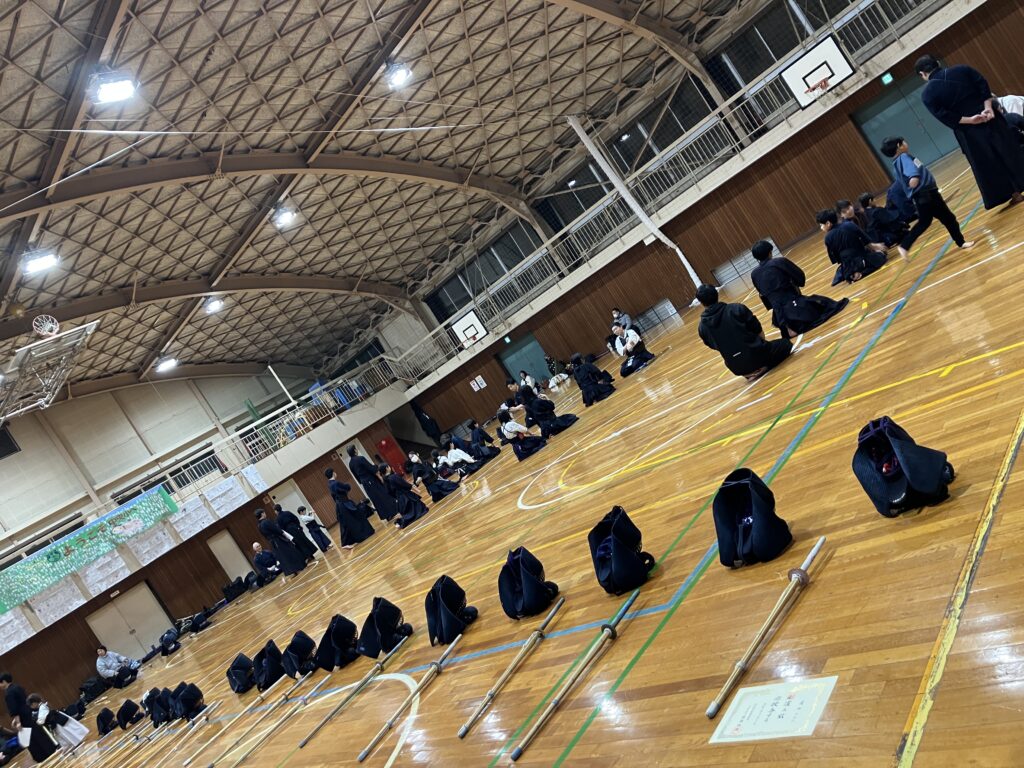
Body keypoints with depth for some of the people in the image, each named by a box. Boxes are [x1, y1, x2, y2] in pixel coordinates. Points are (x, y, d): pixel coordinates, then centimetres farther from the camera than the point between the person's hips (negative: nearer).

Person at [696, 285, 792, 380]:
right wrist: (762, 345, 17)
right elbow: (759, 331, -2)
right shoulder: (737, 308, -10)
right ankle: (761, 367, 5)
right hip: (756, 355, -4)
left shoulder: (701, 327, -4)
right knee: (786, 343, 23)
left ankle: (750, 373, 12)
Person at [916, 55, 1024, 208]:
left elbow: (945, 117, -13)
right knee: (1010, 148, 15)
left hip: (968, 132, -3)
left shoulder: (927, 94, -7)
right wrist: (988, 108, -11)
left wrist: (970, 121, -9)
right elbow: (984, 86, -6)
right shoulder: (963, 70, 3)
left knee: (987, 165, 8)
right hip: (990, 118, 3)